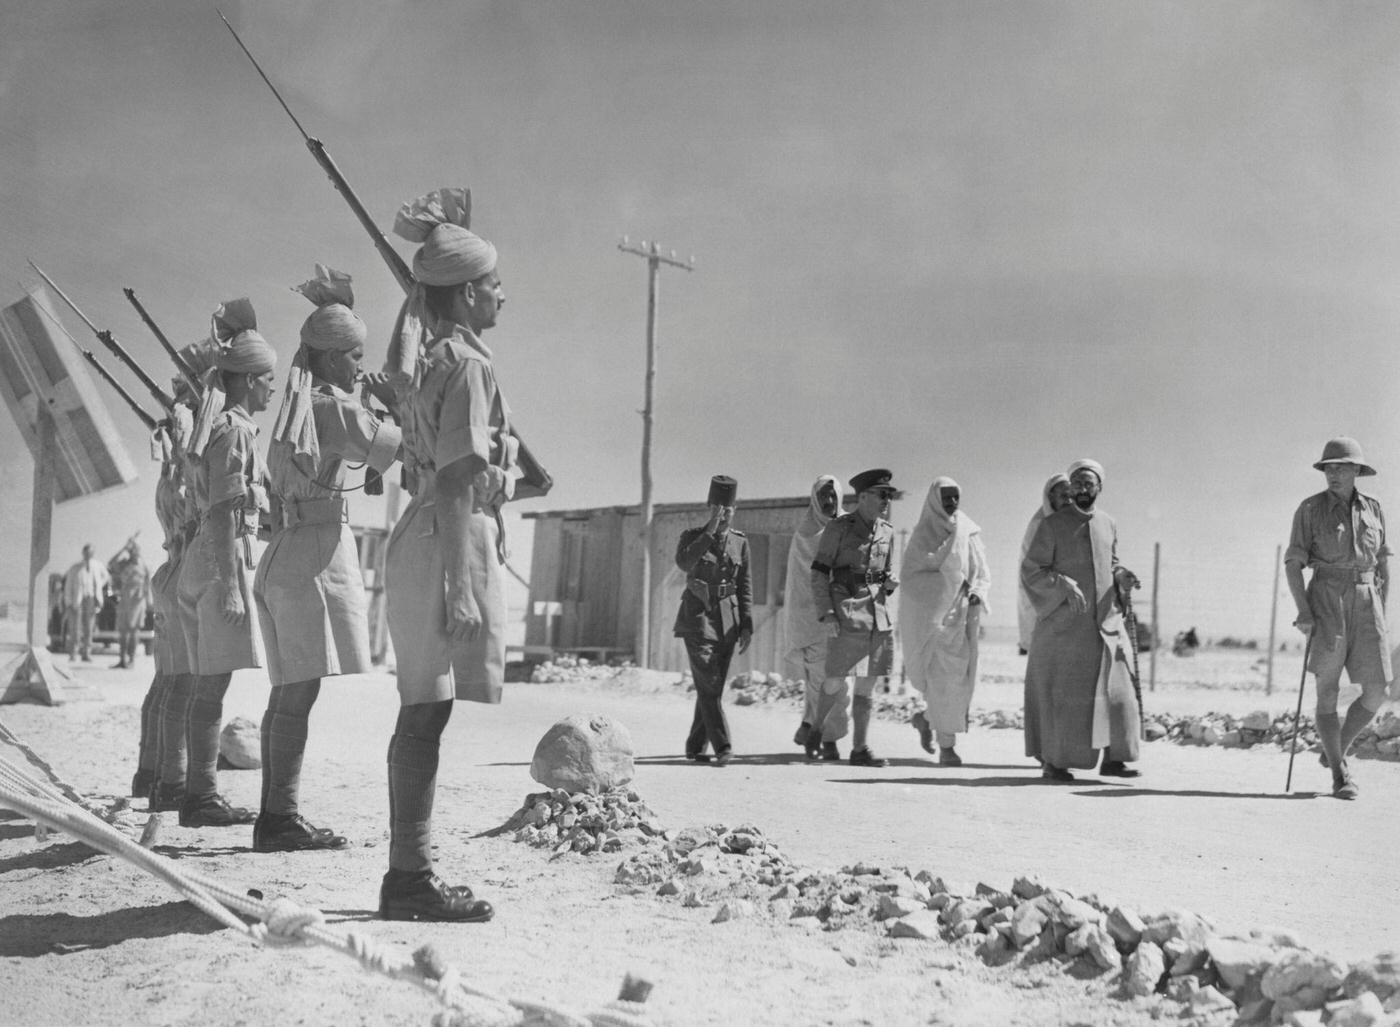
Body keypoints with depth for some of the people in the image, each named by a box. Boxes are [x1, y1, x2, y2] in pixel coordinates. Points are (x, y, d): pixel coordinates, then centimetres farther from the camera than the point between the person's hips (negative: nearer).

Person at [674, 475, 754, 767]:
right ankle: (723, 747, -18)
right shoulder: (692, 536, -1)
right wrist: (710, 530, -24)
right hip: (697, 617, -3)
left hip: (727, 620, 3)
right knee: (708, 684, -14)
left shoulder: (740, 542, 6)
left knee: (714, 686, 6)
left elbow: (744, 586, 9)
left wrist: (747, 625, 2)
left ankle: (695, 747, 18)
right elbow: (684, 563, -22)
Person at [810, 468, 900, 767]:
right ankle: (822, 733, 23)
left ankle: (861, 749, 7)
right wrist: (826, 613, -13)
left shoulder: (886, 531, 12)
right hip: (847, 613, -5)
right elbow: (819, 572, -5)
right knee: (837, 684, -1)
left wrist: (890, 582, 1)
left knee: (866, 686, 4)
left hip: (877, 613, 5)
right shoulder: (838, 527, -4)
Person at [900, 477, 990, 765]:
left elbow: (983, 574, 13)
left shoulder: (970, 533, 10)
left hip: (963, 615, 5)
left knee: (960, 678, 5)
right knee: (943, 678, -9)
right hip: (932, 614, -5)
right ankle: (946, 746, -2)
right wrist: (948, 582, -15)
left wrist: (977, 592, -8)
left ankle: (926, 718, 30)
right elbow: (909, 576, -7)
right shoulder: (923, 534, -2)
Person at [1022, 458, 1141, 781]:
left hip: (1104, 624, 4)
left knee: (1114, 691, 0)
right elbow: (1031, 572, -8)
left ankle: (1113, 758, 9)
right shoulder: (1051, 525, -6)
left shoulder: (1108, 524, 8)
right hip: (1063, 625, -4)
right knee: (1059, 694, -1)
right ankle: (1052, 762, 9)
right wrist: (1064, 586, -24)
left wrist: (1121, 576, -2)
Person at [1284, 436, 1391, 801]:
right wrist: (1303, 611, -15)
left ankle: (1335, 752, 20)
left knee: (1376, 692, -2)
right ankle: (1340, 777, 0)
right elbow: (1293, 562, -4)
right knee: (1328, 691, -6)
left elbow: (1383, 563, 15)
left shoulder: (1373, 508, 10)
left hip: (1365, 602, 4)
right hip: (1327, 601, -3)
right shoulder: (1310, 508, 0)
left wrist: (1382, 615, 9)